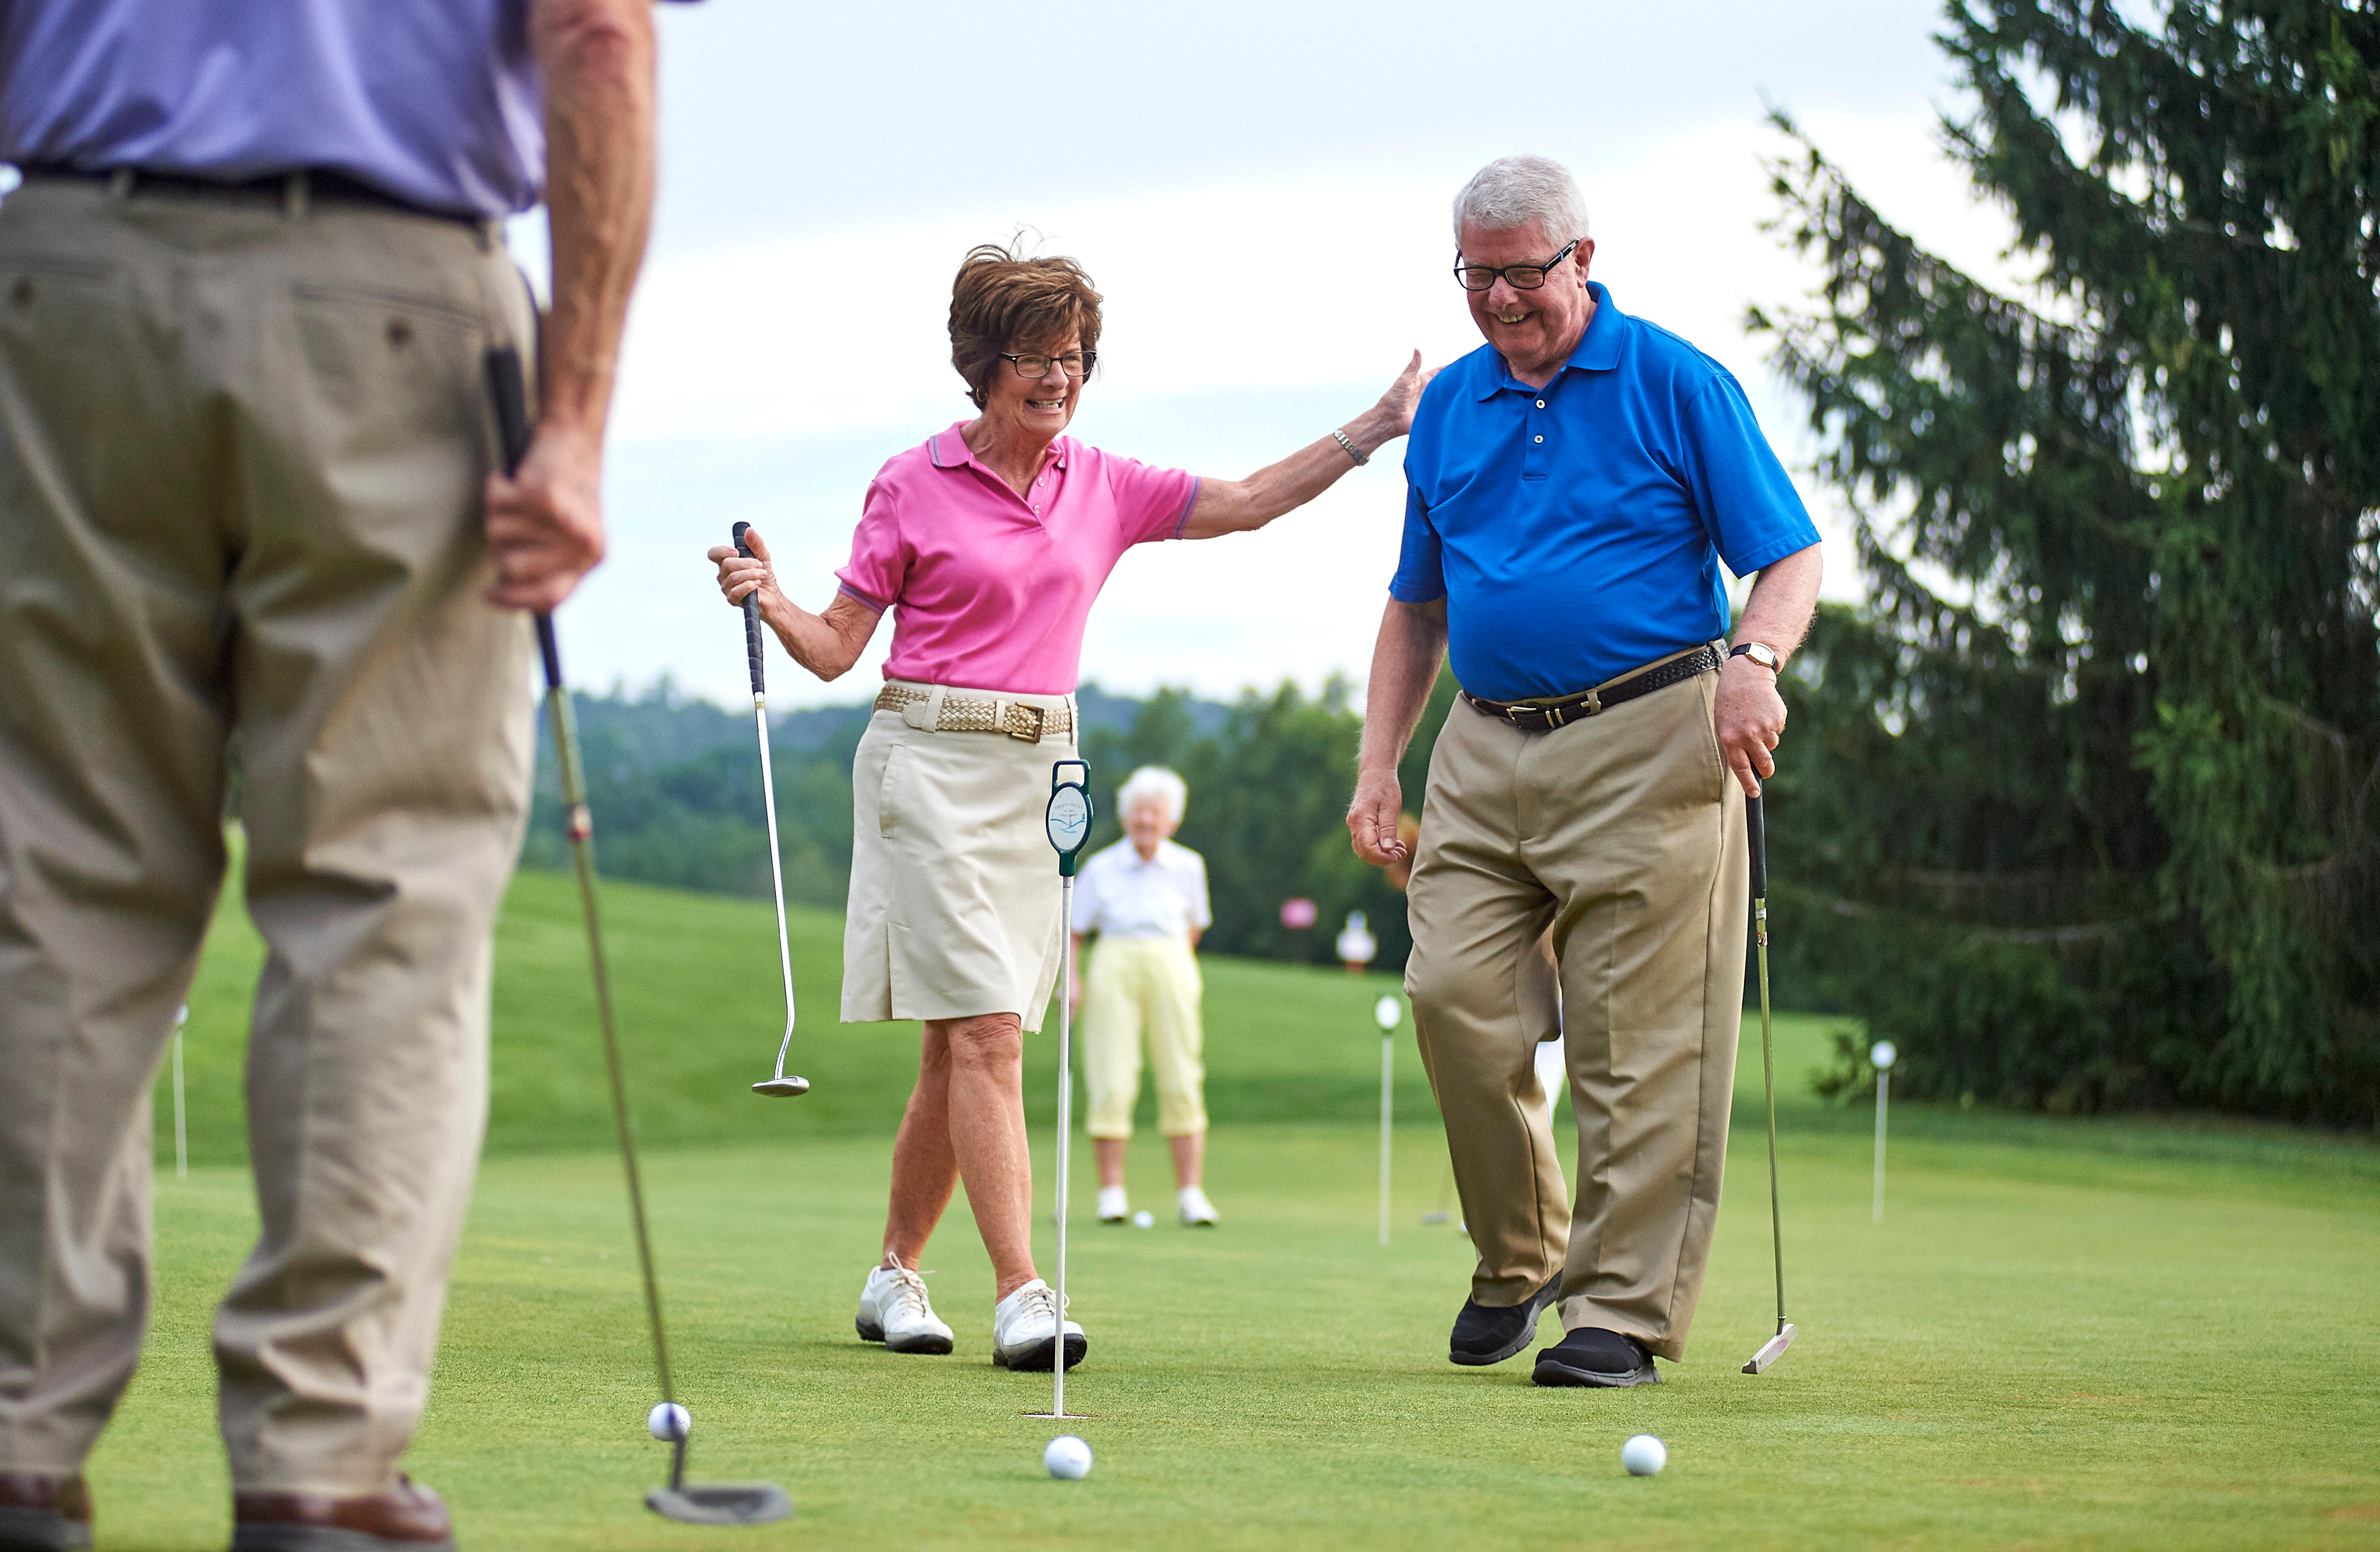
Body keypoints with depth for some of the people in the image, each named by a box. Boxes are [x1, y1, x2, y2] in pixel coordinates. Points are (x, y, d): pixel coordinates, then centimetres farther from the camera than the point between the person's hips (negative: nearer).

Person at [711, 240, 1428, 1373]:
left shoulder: (1104, 488, 11)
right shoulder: (913, 486, -1)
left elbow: (1250, 502, 12)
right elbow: (837, 645, 1)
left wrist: (1375, 429, 6)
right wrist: (768, 601, -19)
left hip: (1039, 770, 5)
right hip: (929, 761, -5)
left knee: (959, 1047, 7)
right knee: (988, 1030, -14)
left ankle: (895, 1274, 20)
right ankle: (1020, 1295, -19)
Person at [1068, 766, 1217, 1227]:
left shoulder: (1188, 867, 9)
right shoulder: (1101, 868, 6)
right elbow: (1074, 930, 9)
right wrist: (1069, 977, -3)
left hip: (1170, 964, 1)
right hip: (1114, 964, -1)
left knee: (1182, 1081, -4)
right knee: (1112, 1082, -6)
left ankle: (1191, 1194, -1)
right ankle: (1112, 1193, 0)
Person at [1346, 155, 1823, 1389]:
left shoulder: (1675, 384, -1)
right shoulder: (1450, 406, 14)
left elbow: (1789, 557, -3)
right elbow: (1416, 604, 22)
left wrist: (1754, 661, -22)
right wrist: (1378, 763, 13)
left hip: (1646, 742, -5)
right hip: (1487, 747, 5)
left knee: (1639, 1041, -5)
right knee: (1452, 991, -7)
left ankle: (1626, 1310, 0)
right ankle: (1518, 1259, 13)